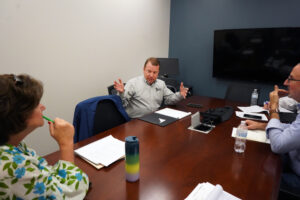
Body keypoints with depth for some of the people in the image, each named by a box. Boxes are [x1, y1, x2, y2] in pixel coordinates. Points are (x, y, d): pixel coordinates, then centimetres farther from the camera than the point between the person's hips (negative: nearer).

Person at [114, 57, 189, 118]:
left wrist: (180, 95, -2)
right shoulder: (133, 82, -5)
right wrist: (121, 93, -30)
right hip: (136, 121, -2)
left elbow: (169, 99, 16)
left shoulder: (161, 83, 12)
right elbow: (123, 103, -9)